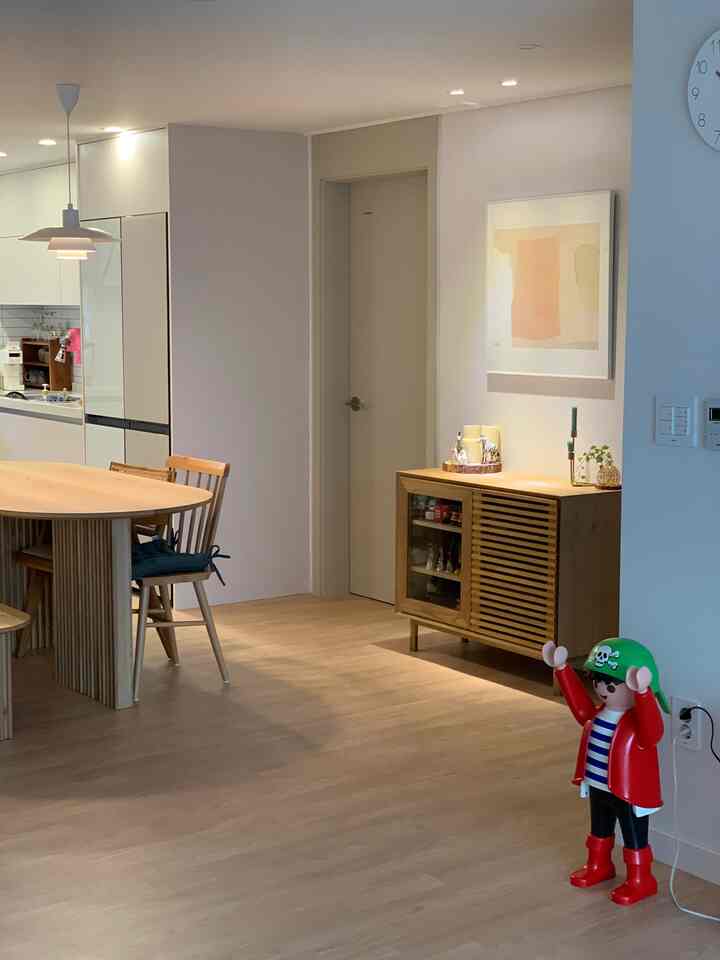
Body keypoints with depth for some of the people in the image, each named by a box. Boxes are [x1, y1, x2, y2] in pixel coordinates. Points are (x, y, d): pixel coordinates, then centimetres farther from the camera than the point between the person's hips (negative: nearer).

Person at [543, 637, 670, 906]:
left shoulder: (639, 719, -28)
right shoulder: (599, 713, -2)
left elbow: (652, 733, -48)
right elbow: (580, 706, 13)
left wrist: (641, 693, -66)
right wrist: (562, 670, 8)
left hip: (629, 793, -8)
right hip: (598, 788, 8)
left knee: (635, 839, 10)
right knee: (600, 832, 27)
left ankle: (640, 880, 26)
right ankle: (598, 866, 48)